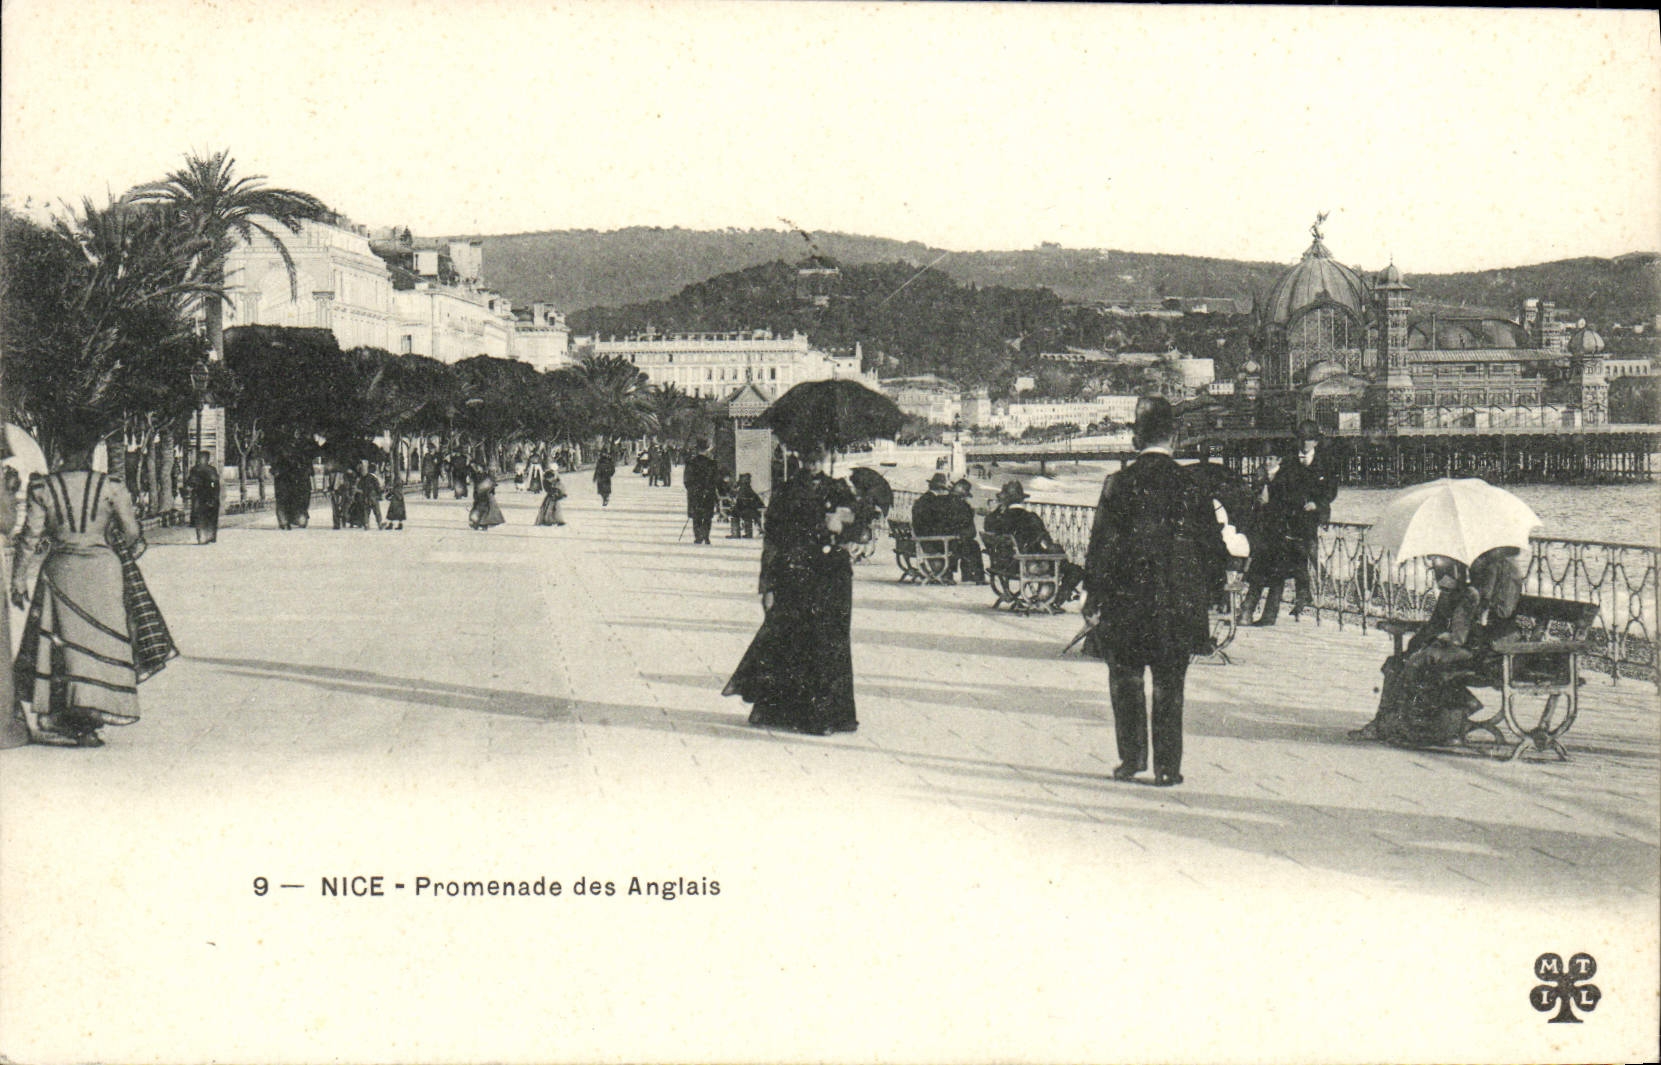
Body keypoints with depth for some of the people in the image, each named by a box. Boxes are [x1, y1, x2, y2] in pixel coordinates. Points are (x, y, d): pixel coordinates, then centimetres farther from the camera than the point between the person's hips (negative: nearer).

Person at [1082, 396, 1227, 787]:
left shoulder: (1119, 484, -8)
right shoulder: (1190, 486, -5)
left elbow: (1102, 545, -5)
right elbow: (1213, 549, -1)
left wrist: (1092, 593, 4)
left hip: (1126, 600, -1)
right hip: (1176, 604, 1)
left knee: (1125, 678, 14)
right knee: (1169, 685, 8)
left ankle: (1132, 758, 15)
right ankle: (1167, 766, 8)